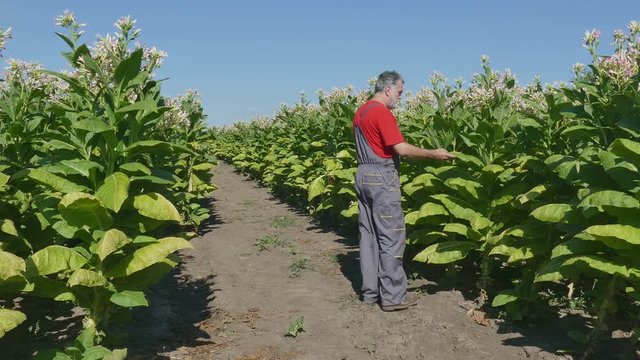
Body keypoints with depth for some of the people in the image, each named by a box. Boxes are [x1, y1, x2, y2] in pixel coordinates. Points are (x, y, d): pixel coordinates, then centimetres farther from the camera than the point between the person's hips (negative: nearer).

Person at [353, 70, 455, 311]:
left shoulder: (360, 113, 15)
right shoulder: (382, 113, -14)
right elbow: (401, 149, -19)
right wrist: (433, 154, -12)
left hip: (363, 175, 9)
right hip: (382, 178, -9)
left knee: (368, 235, 11)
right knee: (391, 237, -3)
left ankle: (370, 291, 17)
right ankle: (392, 296, 2)